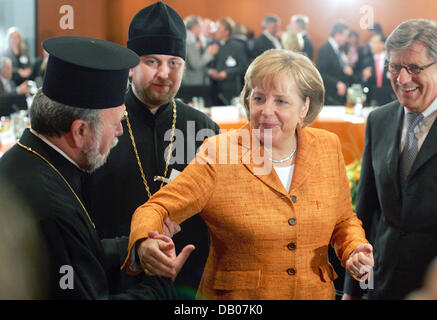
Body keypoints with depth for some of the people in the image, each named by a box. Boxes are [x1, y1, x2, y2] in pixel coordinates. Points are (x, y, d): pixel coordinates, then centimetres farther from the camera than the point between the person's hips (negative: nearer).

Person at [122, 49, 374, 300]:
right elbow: (160, 208, -17)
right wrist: (145, 244, -37)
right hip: (237, 295, -3)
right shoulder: (218, 154, -13)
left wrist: (355, 249, -10)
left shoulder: (328, 148, -2)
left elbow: (344, 219, 10)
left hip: (315, 293, 3)